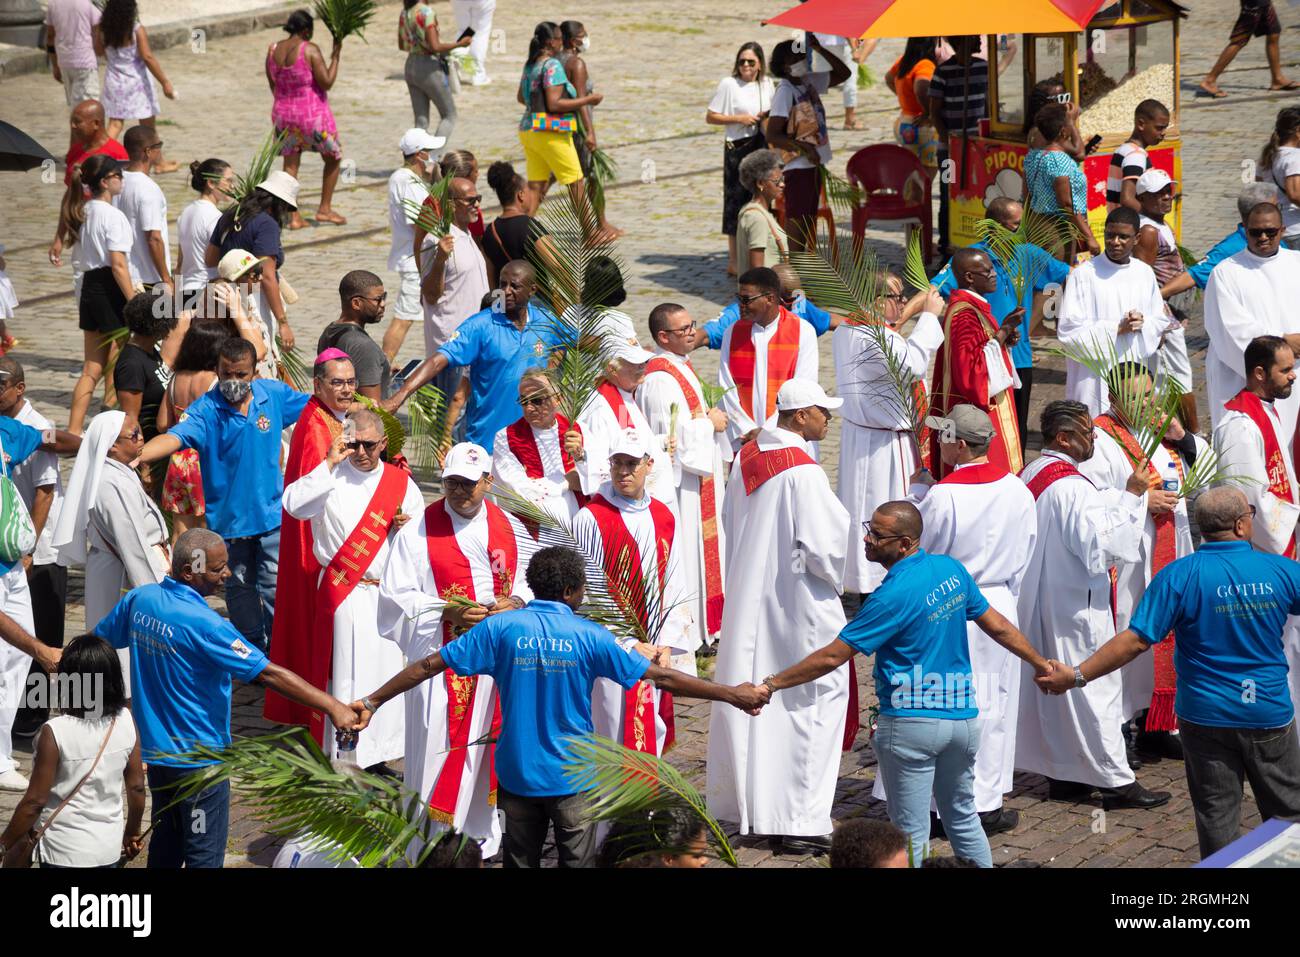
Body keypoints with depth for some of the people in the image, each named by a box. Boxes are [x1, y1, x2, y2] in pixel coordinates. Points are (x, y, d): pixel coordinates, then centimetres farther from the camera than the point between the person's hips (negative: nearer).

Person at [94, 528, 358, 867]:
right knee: (204, 855, 3)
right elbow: (268, 674, -29)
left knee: (165, 843, 21)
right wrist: (331, 706, -30)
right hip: (198, 759, -7)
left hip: (155, 749, 7)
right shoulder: (202, 623, -26)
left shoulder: (139, 599, -4)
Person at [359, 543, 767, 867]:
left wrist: (372, 701, 2)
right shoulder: (589, 636, -10)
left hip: (517, 774, 2)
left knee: (521, 861, 13)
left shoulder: (500, 628, -7)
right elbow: (660, 678, -8)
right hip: (572, 778, -2)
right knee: (577, 862, 9)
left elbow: (429, 666, -7)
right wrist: (732, 694, -1)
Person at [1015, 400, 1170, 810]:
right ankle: (1116, 781, 1)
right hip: (1076, 604, -9)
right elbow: (1103, 543, -27)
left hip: (1041, 602, 9)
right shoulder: (1071, 487, -23)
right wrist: (1131, 495, -22)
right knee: (1094, 688, -3)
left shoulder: (1032, 474, 7)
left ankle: (1061, 775, 20)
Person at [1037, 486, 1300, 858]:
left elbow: (1135, 641, -17)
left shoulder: (1180, 576, -13)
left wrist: (1076, 676, -11)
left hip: (1206, 717, -1)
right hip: (1270, 715, 1)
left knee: (1217, 817, 9)